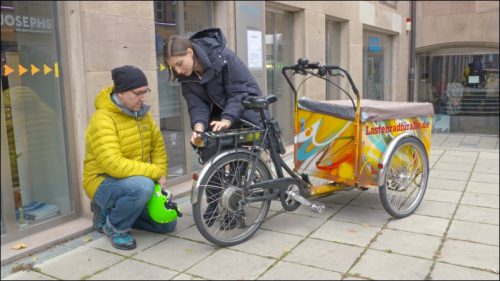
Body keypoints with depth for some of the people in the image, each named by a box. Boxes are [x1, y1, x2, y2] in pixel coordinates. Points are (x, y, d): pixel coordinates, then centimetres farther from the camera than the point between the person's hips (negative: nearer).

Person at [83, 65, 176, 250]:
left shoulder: (141, 112, 0)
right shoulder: (103, 119, -24)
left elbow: (158, 145, 6)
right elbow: (114, 165, -33)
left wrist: (161, 176, -8)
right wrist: (155, 172, -25)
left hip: (135, 181, 7)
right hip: (104, 182, -7)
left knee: (167, 224, 5)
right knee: (143, 186, -38)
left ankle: (112, 211, 18)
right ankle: (114, 227, -8)